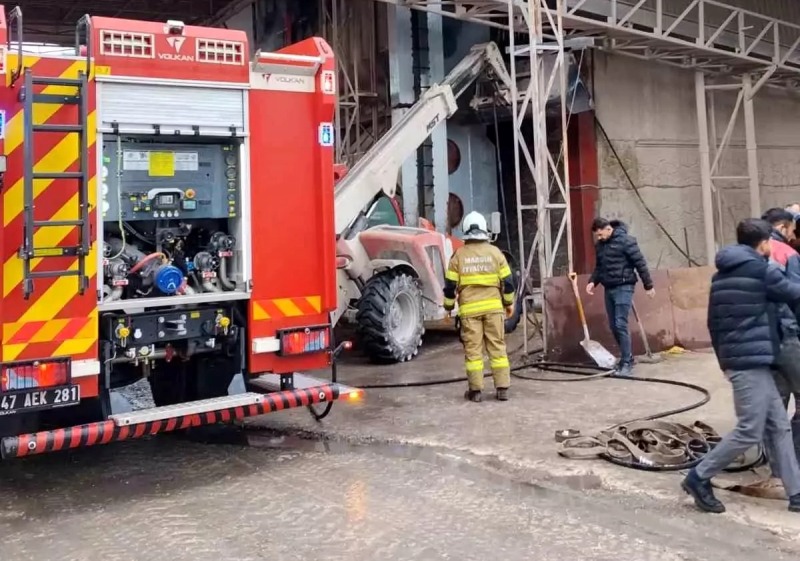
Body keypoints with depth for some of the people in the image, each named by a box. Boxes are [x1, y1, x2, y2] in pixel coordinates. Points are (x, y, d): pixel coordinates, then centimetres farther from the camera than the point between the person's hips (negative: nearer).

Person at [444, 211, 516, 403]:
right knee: (497, 348, 7)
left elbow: (450, 285, 0)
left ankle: (475, 390, 5)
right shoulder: (495, 252, 1)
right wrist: (509, 303, 16)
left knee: (473, 350, 4)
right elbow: (507, 281, 3)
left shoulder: (459, 255, -1)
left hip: (469, 309, -1)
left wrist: (448, 306, 13)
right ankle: (502, 388, 7)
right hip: (493, 307, 1)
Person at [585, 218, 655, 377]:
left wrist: (648, 285, -8)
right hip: (608, 289, 7)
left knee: (621, 325, -12)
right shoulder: (599, 245, 11)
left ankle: (626, 363, -8)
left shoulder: (625, 240, -10)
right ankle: (627, 358, 22)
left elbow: (640, 263, -9)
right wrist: (593, 281, 2)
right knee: (613, 326, 9)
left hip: (623, 288, -7)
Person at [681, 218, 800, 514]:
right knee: (750, 431, -4)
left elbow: (713, 322, 17)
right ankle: (699, 478, 3)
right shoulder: (761, 270, -8)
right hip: (752, 360, -9)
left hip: (736, 359, 9)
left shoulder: (722, 274, 15)